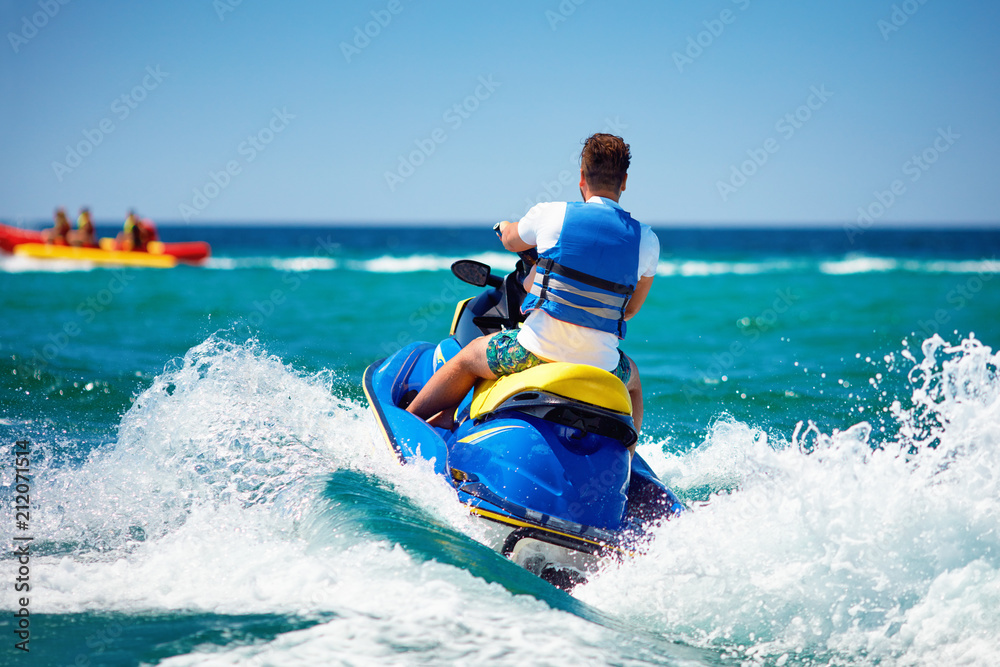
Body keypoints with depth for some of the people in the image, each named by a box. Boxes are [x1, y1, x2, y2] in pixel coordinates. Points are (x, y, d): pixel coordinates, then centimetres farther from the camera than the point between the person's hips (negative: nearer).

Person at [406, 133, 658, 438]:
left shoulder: (550, 214, -3)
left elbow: (510, 240, 20)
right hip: (600, 362, 2)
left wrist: (506, 227, 45)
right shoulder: (647, 240, 2)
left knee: (469, 356, 27)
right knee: (632, 378, 39)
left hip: (537, 352, -2)